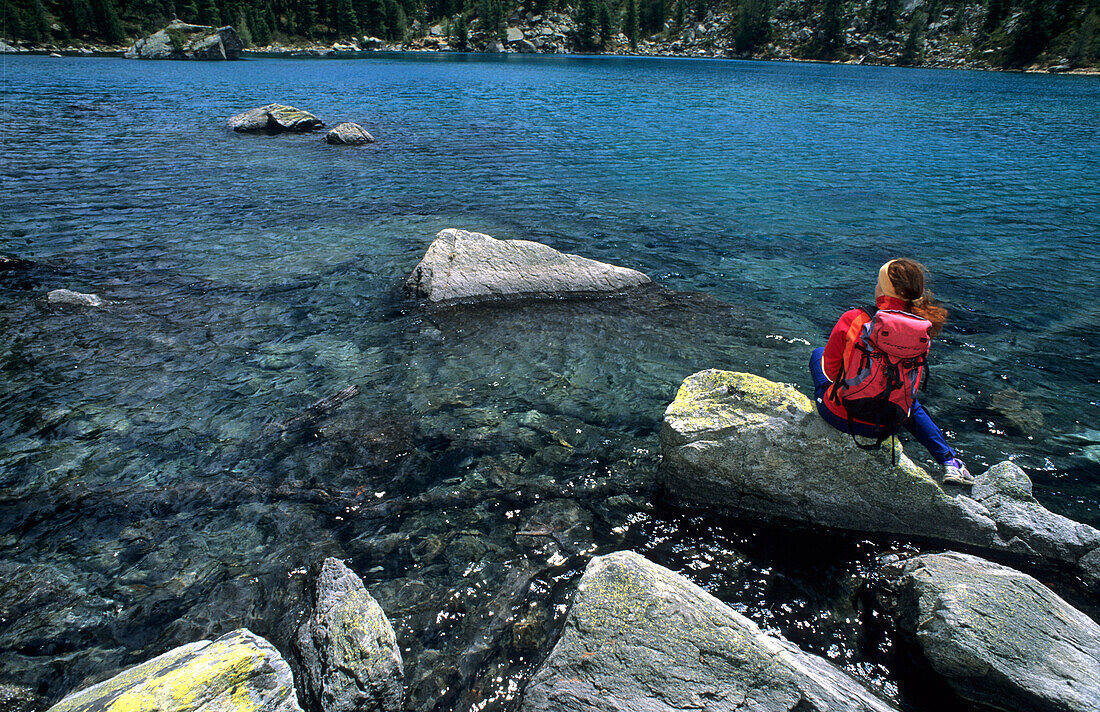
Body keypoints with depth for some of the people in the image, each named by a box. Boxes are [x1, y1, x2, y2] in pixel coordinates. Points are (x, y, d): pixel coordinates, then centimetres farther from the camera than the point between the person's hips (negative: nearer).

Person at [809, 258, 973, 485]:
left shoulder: (853, 319, -21)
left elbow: (830, 366, -8)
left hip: (840, 416, -2)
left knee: (817, 353, 24)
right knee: (910, 401, 40)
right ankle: (949, 461, 34)